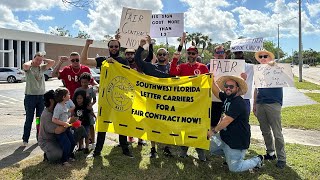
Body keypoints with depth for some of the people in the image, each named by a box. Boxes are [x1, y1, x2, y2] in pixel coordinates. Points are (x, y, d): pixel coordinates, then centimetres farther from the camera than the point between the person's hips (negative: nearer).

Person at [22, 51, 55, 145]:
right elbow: (25, 65, -27)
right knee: (29, 119, 1)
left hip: (41, 96, 4)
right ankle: (25, 139, 12)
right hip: (30, 96, -4)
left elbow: (52, 62, -3)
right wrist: (31, 61, -8)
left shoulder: (42, 67, 10)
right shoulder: (28, 68, -2)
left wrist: (43, 59, 3)